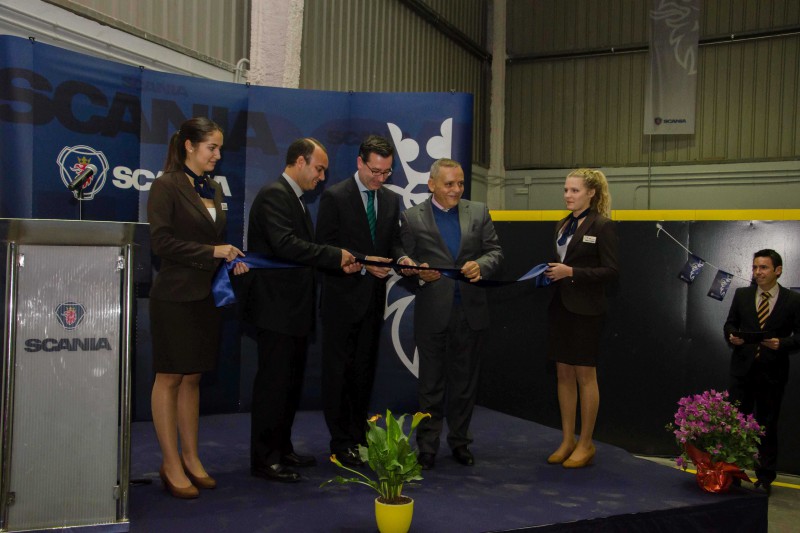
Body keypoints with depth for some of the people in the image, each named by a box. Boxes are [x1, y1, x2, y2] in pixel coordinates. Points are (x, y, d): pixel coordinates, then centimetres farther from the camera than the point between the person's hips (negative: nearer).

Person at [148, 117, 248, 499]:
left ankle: (191, 458, 21)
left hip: (206, 295, 7)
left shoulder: (213, 189, 14)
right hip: (175, 296, -7)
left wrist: (231, 259, 2)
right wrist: (212, 251, -16)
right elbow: (161, 241, -16)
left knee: (193, 377, 12)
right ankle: (171, 464, 11)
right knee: (170, 377, 2)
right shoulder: (167, 186, -8)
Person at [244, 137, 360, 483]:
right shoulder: (274, 195, -13)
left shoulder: (294, 198, 19)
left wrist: (338, 264, 3)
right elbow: (285, 245, -26)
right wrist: (335, 256, -19)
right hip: (276, 307, -10)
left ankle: (282, 450, 27)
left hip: (294, 308, 10)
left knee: (291, 383, 16)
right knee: (274, 383, -3)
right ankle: (264, 459, 7)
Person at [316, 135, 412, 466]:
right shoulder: (335, 197, -7)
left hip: (374, 298, 6)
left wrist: (402, 257, -11)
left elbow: (394, 241, 12)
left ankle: (359, 436, 25)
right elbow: (325, 247, -12)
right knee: (338, 372, 3)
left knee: (365, 371, 13)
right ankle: (341, 442, 11)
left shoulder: (391, 200, 10)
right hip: (343, 298, -5)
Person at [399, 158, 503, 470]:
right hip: (432, 313, -2)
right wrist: (420, 274, -21)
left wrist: (481, 265, -16)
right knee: (431, 383, 7)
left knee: (465, 382, 13)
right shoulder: (412, 218, 0)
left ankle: (460, 442, 28)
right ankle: (427, 448, 17)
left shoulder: (479, 212, 7)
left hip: (471, 311, 2)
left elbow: (496, 251, 5)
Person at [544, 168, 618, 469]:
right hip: (560, 306, 7)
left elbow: (611, 271, -13)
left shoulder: (602, 226, -8)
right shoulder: (563, 225, 13)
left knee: (585, 375, 2)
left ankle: (586, 444, 14)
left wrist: (572, 272, -19)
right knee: (563, 374, 10)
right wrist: (552, 272, 1)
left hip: (585, 310, -7)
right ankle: (568, 440, 20)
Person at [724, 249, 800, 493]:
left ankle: (765, 479, 21)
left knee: (767, 425, 9)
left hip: (772, 371, -2)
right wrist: (731, 336, -10)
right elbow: (730, 324, 11)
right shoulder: (742, 295, 5)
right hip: (743, 368, 2)